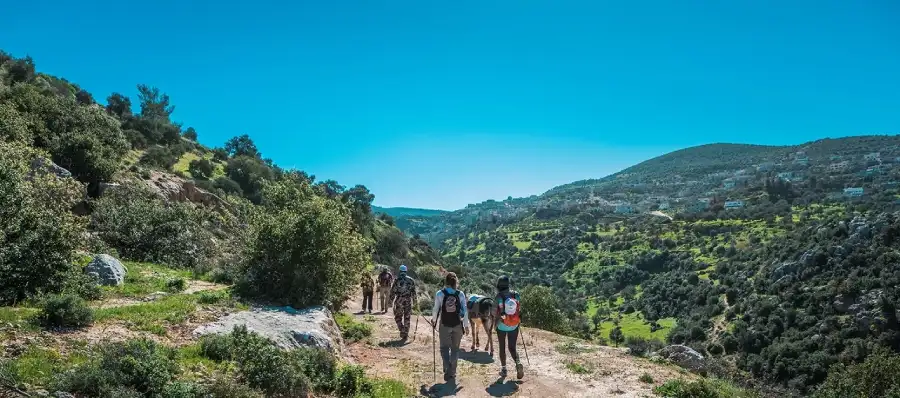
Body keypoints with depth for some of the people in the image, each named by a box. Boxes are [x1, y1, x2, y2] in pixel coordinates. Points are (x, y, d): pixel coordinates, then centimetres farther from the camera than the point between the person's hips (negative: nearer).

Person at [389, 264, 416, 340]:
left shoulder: (397, 280, -4)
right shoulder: (411, 280, 4)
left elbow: (393, 291, -4)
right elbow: (413, 291, 5)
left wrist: (391, 300, 5)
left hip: (399, 300, -2)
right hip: (408, 301, 3)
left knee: (398, 317, 11)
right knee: (407, 318, 10)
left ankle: (402, 330, -6)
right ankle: (405, 335, 11)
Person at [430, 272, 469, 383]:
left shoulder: (440, 294, -7)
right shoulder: (460, 294, -4)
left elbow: (436, 309, -2)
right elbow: (465, 311, -3)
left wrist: (433, 320, 16)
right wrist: (466, 326, 5)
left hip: (445, 325, -1)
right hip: (458, 325, 1)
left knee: (444, 347, 11)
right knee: (455, 348, 14)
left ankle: (447, 368, -11)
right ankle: (452, 373, 17)